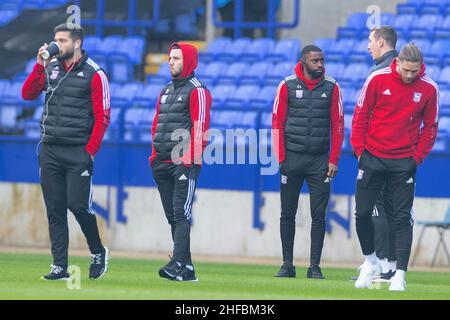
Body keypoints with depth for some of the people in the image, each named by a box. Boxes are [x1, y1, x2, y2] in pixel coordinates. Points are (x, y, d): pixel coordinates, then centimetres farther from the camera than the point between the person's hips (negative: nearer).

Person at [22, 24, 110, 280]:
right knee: (55, 209, 4)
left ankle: (98, 252, 15)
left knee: (78, 205, -9)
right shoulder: (50, 69, 10)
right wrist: (40, 65, -9)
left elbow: (102, 117, -6)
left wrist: (90, 151, -12)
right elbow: (28, 94, 1)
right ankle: (60, 266, 7)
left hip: (78, 152, -5)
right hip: (49, 150, 5)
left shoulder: (94, 74, -5)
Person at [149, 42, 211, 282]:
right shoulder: (166, 91, 21)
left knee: (181, 213, -16)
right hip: (163, 163, 9)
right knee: (172, 216, 7)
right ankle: (187, 269, 10)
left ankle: (177, 265, -25)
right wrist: (154, 155, 14)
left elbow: (200, 127, -12)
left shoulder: (197, 91, -4)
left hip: (185, 163, -9)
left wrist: (191, 158, -19)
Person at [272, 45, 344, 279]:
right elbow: (277, 123, 2)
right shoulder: (287, 86, 1)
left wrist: (333, 160, -2)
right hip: (292, 157, 0)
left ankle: (314, 266, 2)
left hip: (319, 160, 0)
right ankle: (287, 265, 11)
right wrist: (281, 158, -5)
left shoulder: (331, 87, 4)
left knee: (318, 215, -2)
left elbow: (337, 125, 5)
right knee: (287, 214, 4)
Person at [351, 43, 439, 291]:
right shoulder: (378, 79, -6)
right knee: (362, 213, 2)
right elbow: (361, 114, 2)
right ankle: (370, 262, 23)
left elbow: (430, 126, 7)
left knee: (402, 218, -3)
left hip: (404, 163, 0)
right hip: (373, 157, 1)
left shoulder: (429, 89, -4)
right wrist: (359, 148, -2)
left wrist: (418, 156, -1)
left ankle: (399, 275, -2)